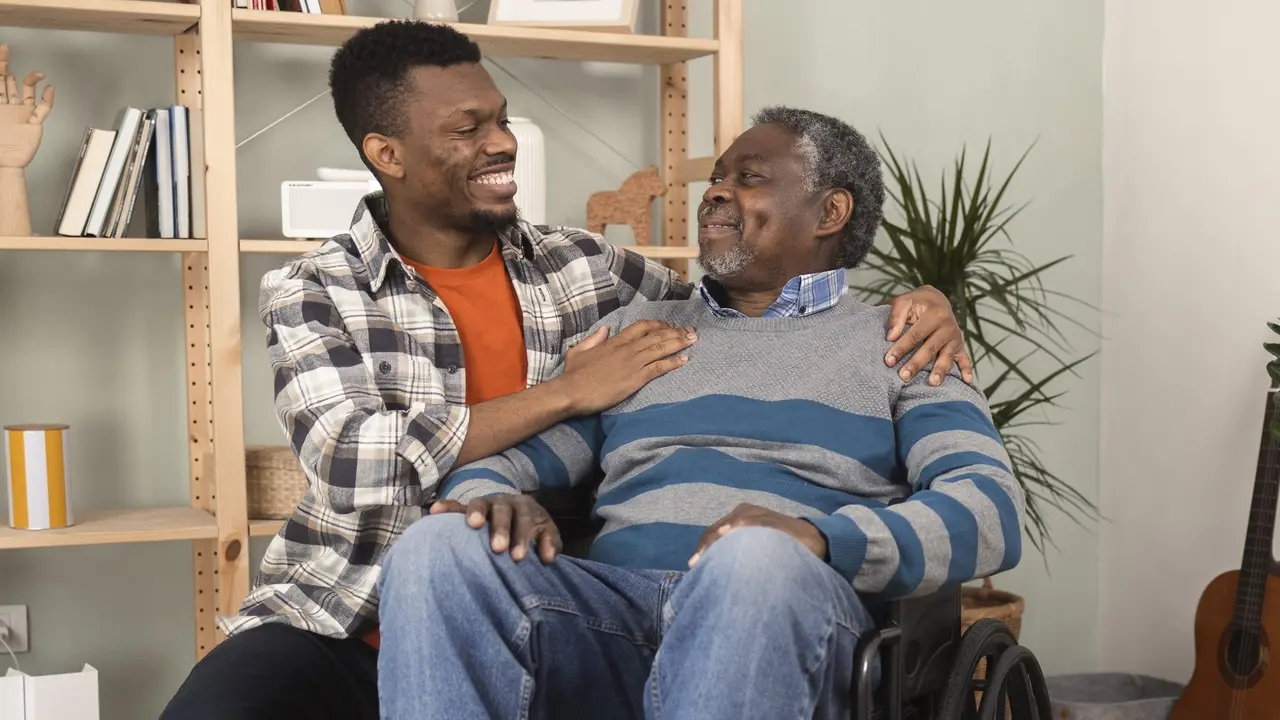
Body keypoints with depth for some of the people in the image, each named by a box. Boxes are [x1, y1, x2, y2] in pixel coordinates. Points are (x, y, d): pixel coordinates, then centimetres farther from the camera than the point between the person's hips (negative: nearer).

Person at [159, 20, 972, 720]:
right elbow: (352, 466, -18)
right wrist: (569, 391, -18)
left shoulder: (581, 268, 6)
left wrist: (902, 306, -1)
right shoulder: (312, 291, -2)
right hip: (338, 624, -2)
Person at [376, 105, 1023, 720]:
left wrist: (823, 539, -19)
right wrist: (489, 497, -8)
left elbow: (992, 508, 1)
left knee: (759, 559, -38)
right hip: (613, 606, 3)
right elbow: (517, 454, 19)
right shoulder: (636, 329, 27)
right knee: (439, 548, -27)